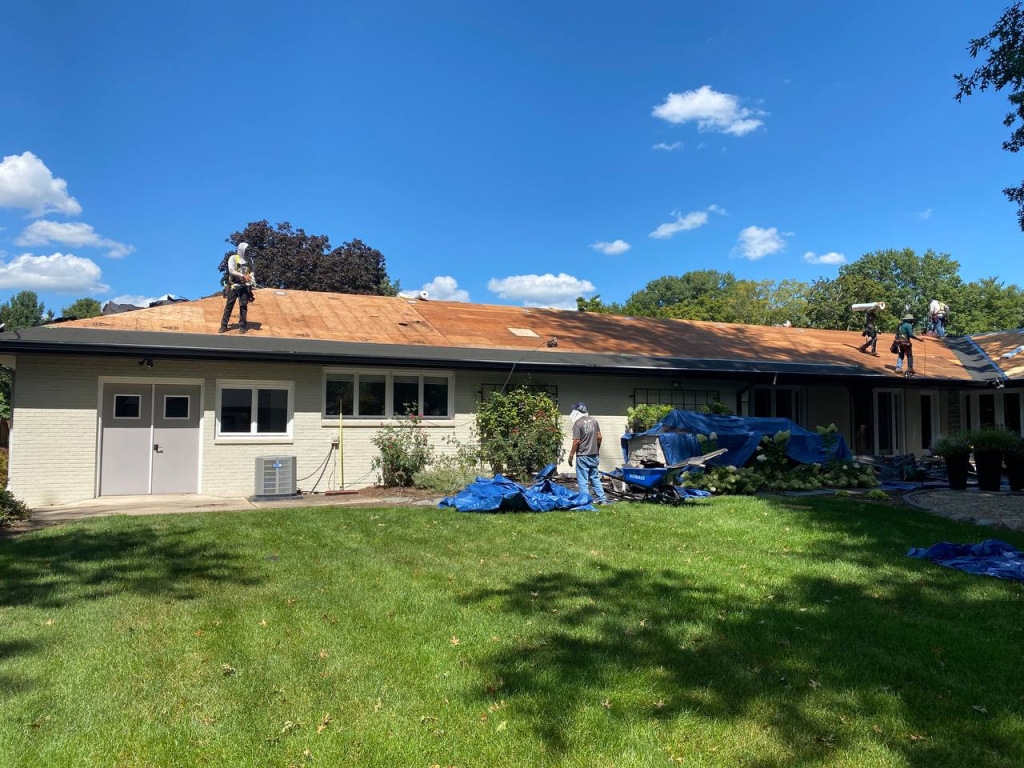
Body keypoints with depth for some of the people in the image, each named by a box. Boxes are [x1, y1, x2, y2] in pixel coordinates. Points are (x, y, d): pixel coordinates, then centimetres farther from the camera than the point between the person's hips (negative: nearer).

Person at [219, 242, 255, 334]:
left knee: (243, 306, 1)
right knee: (229, 305, -1)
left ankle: (242, 326, 7)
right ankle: (224, 325, 3)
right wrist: (243, 276, -20)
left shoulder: (249, 260, 11)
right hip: (234, 285, -3)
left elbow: (251, 271, 17)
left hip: (245, 286, 3)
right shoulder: (233, 258, -1)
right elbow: (231, 270, -12)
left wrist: (251, 277, -5)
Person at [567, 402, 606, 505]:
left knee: (582, 480, 0)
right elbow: (599, 437, 9)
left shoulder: (578, 423, -13)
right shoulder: (594, 420, 6)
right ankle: (601, 499, 17)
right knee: (595, 478, 16)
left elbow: (576, 441, -16)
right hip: (594, 455, 7)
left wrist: (571, 456, -9)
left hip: (583, 456, -7)